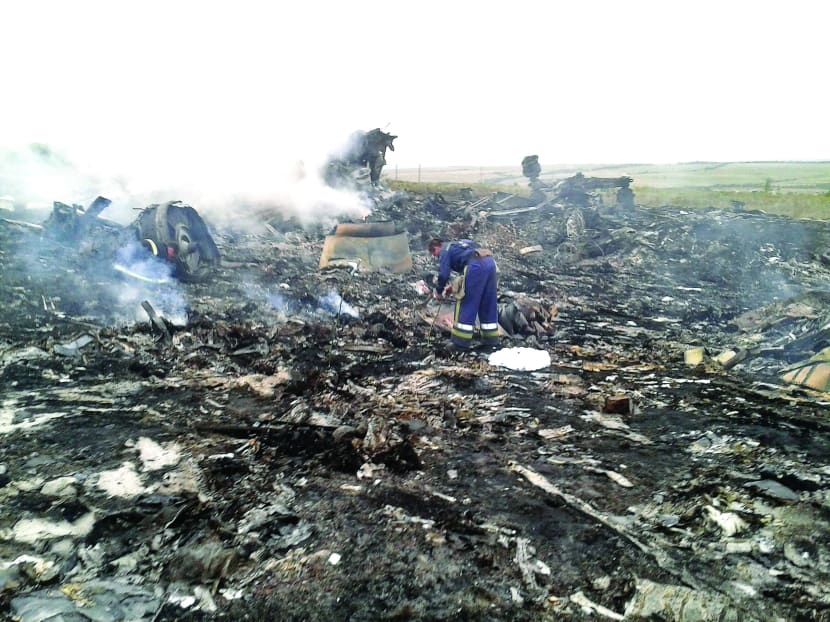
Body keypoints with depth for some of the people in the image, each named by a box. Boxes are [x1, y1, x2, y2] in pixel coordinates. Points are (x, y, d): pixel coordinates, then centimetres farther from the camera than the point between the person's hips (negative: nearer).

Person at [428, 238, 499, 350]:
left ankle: (461, 340, 6)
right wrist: (455, 287, 38)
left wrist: (438, 291, 16)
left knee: (466, 304, 2)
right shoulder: (456, 245, 36)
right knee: (488, 304, 15)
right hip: (490, 262, 8)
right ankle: (491, 338, 21)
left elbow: (443, 274, 1)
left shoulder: (444, 251, 12)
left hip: (476, 266, -8)